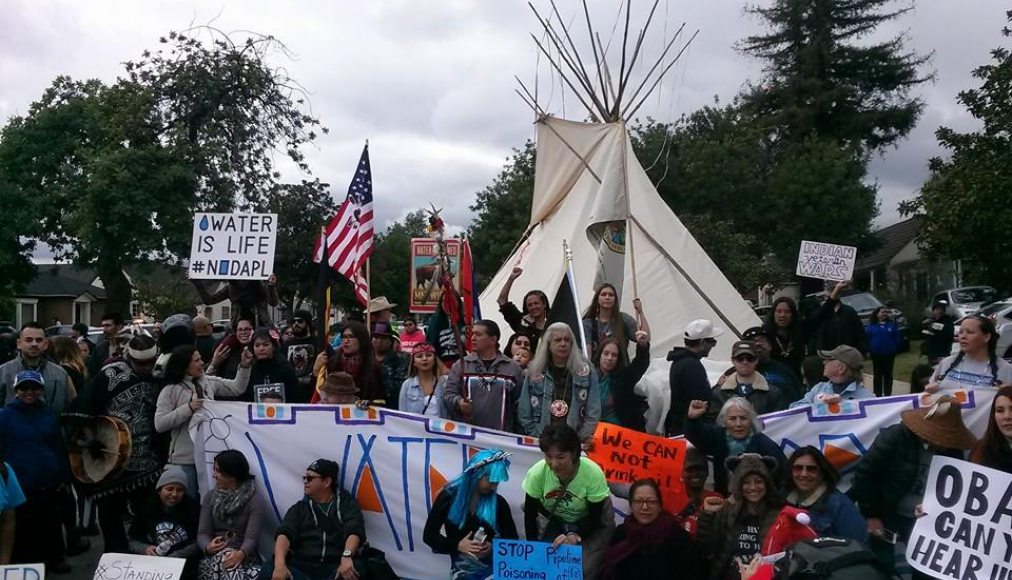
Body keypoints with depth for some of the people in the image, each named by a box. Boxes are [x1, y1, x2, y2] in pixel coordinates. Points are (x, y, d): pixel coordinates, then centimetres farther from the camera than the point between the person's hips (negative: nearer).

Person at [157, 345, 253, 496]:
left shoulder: (209, 382, 7)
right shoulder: (170, 390, -8)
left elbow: (237, 388, 15)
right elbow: (159, 424, -14)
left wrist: (245, 366, 2)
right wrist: (188, 408, -20)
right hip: (184, 460, -5)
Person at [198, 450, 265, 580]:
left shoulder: (255, 500, -2)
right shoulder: (210, 497, 11)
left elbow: (251, 537, -11)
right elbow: (203, 533, 4)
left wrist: (241, 554, -33)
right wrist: (208, 547, -20)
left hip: (243, 556, -2)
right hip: (216, 554, 2)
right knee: (223, 556, -34)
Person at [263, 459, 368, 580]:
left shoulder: (346, 502, 12)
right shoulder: (299, 508, 18)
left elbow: (354, 531, -6)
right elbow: (284, 534, -1)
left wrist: (346, 557, -29)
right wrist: (280, 564, -23)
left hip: (336, 566, -2)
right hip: (302, 566, 2)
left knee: (357, 567, -35)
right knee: (269, 569, -27)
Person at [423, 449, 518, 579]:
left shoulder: (498, 502, 3)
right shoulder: (449, 496, 0)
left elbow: (512, 538, 9)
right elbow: (429, 535, 3)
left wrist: (494, 547, -12)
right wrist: (457, 545, -13)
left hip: (496, 566, 2)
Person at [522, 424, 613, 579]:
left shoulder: (593, 474, -33)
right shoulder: (537, 473, -29)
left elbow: (595, 518, -20)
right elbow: (530, 514, -13)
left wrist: (575, 535, -35)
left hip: (589, 524, -2)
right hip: (553, 521, 2)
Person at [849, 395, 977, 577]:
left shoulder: (953, 449, -5)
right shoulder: (895, 438, -18)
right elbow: (865, 474, -15)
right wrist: (871, 515, -14)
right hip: (886, 515, -3)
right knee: (881, 567, 0)